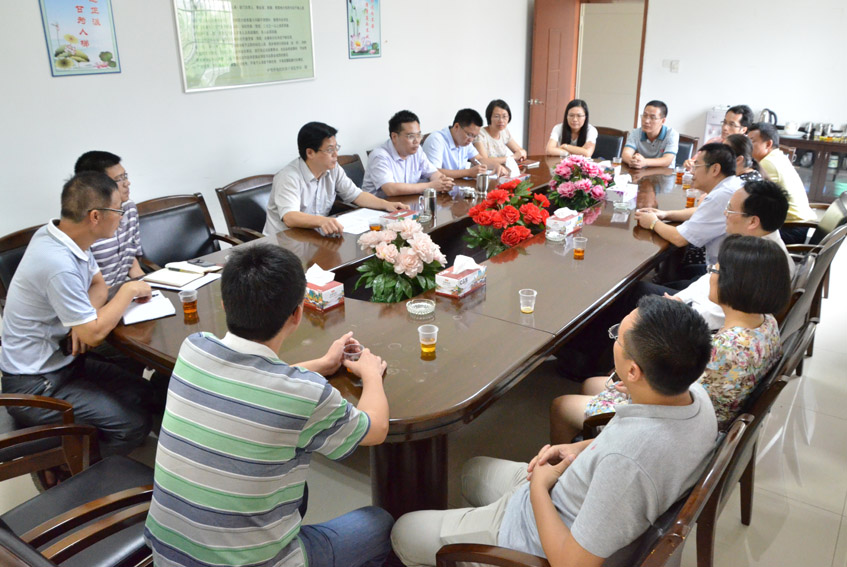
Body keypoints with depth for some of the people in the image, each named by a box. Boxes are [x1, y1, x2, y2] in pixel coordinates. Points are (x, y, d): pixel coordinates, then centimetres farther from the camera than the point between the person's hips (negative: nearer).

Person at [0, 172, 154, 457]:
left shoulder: (66, 236, -2)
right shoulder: (58, 264, -30)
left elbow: (99, 284, 11)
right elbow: (94, 334, -25)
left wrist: (86, 318, -12)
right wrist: (130, 290, -12)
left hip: (63, 359, 9)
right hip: (33, 386, -9)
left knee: (143, 394, 4)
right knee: (134, 425, -16)